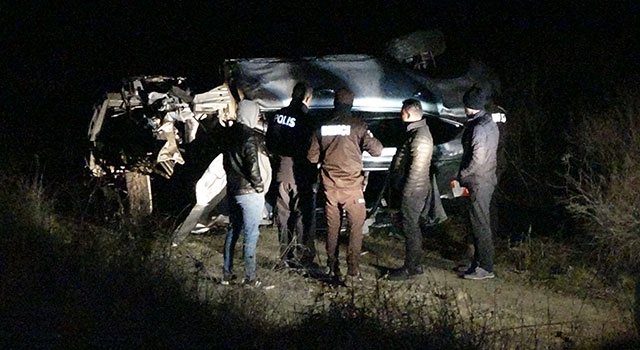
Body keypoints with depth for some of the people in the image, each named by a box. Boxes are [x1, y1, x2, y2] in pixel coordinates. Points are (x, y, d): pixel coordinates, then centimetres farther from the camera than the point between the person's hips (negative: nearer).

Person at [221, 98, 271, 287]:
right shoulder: (250, 138, -19)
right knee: (250, 236, -1)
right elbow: (253, 167, -22)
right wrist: (259, 186, -9)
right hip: (249, 192, -8)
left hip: (233, 190, 8)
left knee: (233, 231, 16)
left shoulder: (230, 134, 6)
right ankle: (250, 277, 3)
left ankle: (227, 273, 21)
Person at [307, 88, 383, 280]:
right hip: (352, 185, -4)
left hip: (330, 186, 4)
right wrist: (371, 139, 9)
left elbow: (312, 156, 8)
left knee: (332, 226, 12)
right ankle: (353, 267, 1)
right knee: (356, 226, 6)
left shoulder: (323, 127, 2)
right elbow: (376, 150, -10)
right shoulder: (357, 125, -10)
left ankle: (332, 267, 15)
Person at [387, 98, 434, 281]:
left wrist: (406, 190, -19)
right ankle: (414, 264, 25)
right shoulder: (416, 131, 12)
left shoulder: (420, 137, -22)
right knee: (412, 227, 17)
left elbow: (417, 168, -25)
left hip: (413, 190, -11)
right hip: (413, 189, 11)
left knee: (410, 228, -4)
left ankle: (411, 268, 3)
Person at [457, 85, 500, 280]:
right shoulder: (489, 123, 10)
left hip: (478, 183, -10)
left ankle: (485, 268, 1)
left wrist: (462, 175, -10)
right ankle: (479, 262, 25)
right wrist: (465, 175, 16)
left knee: (480, 225, -4)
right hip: (487, 180, 10)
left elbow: (477, 159, -25)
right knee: (479, 223, 17)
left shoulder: (479, 128, -21)